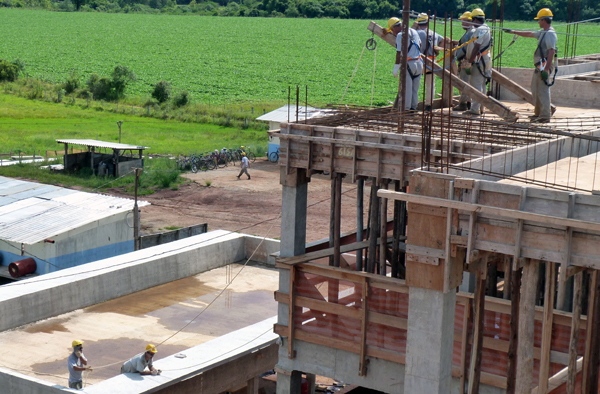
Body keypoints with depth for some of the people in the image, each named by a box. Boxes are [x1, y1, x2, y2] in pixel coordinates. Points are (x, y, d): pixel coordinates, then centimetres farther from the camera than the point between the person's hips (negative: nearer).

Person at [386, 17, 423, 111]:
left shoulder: (400, 35, -13)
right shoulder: (414, 31, 10)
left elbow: (399, 53, -16)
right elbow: (419, 45, 26)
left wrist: (396, 68, -12)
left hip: (408, 64, -7)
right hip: (418, 63, 7)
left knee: (406, 88, 0)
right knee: (415, 89, 14)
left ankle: (406, 108, 2)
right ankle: (414, 106, 19)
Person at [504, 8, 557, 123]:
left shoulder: (550, 34, -15)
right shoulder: (543, 32, 16)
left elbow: (551, 52, -22)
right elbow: (530, 34, 31)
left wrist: (546, 69, -26)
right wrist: (514, 32, 37)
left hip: (545, 66, -10)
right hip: (539, 66, 10)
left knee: (543, 91, -9)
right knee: (535, 90, 17)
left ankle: (545, 116, -7)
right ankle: (538, 113, 26)